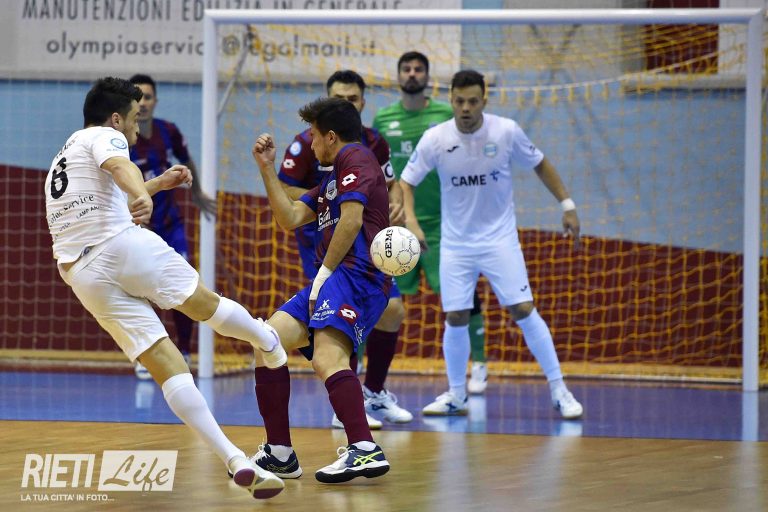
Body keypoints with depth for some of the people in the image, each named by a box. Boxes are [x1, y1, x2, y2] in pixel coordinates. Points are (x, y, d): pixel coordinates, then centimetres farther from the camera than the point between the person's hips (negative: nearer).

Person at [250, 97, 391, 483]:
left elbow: (352, 219, -12)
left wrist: (324, 271, -11)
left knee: (326, 357, -29)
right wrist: (267, 168, 21)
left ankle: (365, 450, -42)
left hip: (356, 276, -10)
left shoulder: (355, 157, 0)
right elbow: (290, 219, 23)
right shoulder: (331, 178, 30)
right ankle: (279, 454, 3)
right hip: (331, 280, 10)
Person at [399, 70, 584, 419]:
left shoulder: (506, 131, -11)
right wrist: (411, 222, -19)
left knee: (523, 310, -10)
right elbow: (406, 181, -2)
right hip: (455, 243, 1)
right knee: (455, 318, -1)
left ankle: (558, 390, -2)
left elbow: (540, 165, 5)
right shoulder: (435, 139, -11)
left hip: (499, 239, -1)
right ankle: (456, 396, 17)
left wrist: (567, 205, 2)